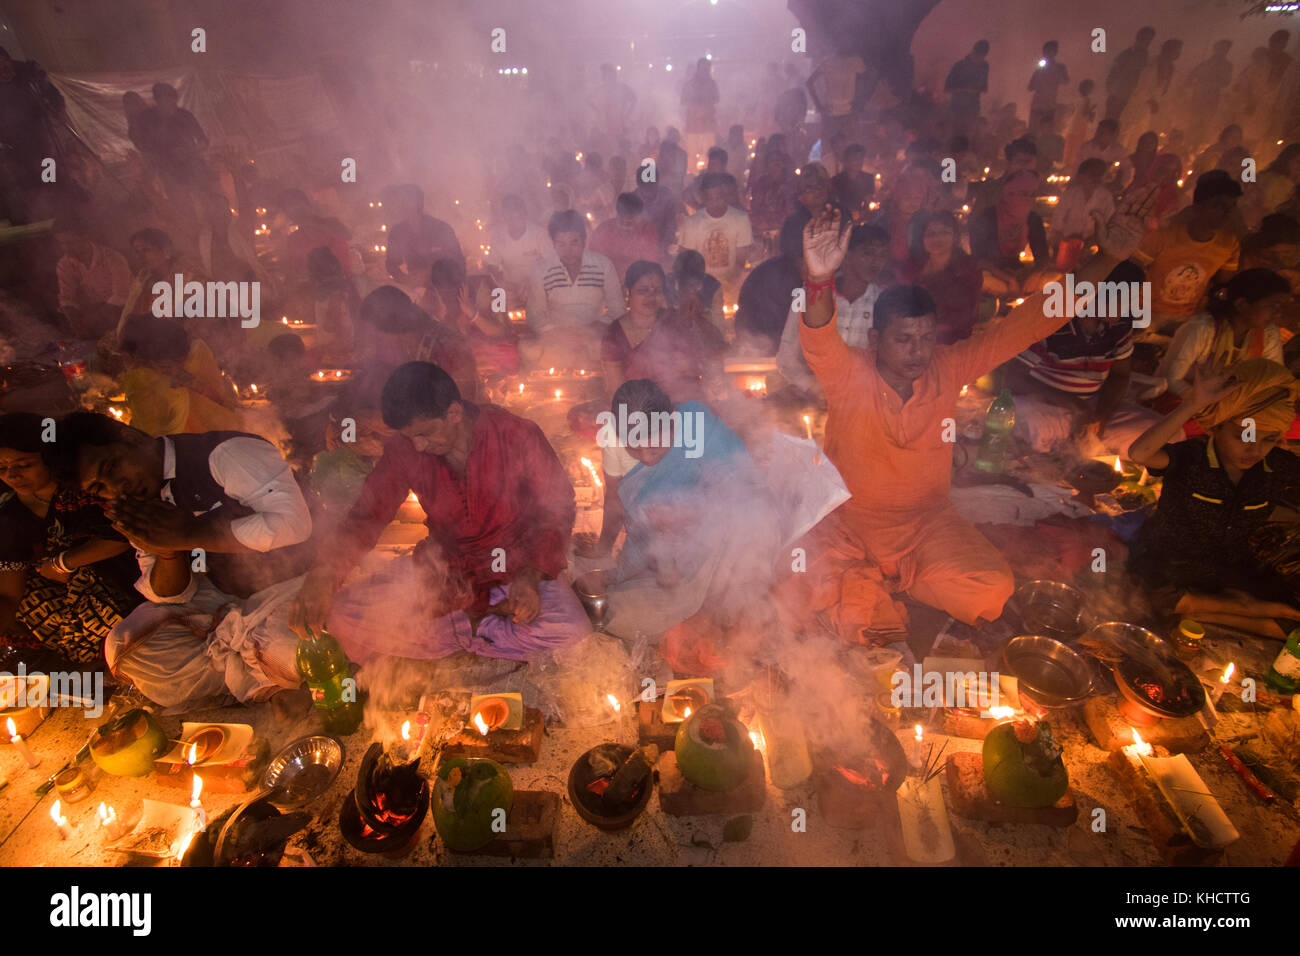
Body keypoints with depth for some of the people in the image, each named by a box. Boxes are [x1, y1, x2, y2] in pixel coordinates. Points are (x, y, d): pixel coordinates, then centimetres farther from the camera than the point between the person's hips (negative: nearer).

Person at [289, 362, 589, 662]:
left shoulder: (519, 437, -16)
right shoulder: (404, 449, -7)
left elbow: (557, 510, -8)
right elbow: (369, 512, -2)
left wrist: (531, 577, -24)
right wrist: (326, 572, -21)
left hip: (515, 567, -3)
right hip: (441, 566, 3)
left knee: (570, 631, -31)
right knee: (342, 618, -16)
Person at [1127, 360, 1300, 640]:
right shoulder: (1189, 458, -22)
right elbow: (1139, 453, -43)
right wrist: (1193, 405, -46)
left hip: (1234, 569, 3)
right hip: (1169, 563, -3)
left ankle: (1193, 610, -7)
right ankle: (1250, 608, -11)